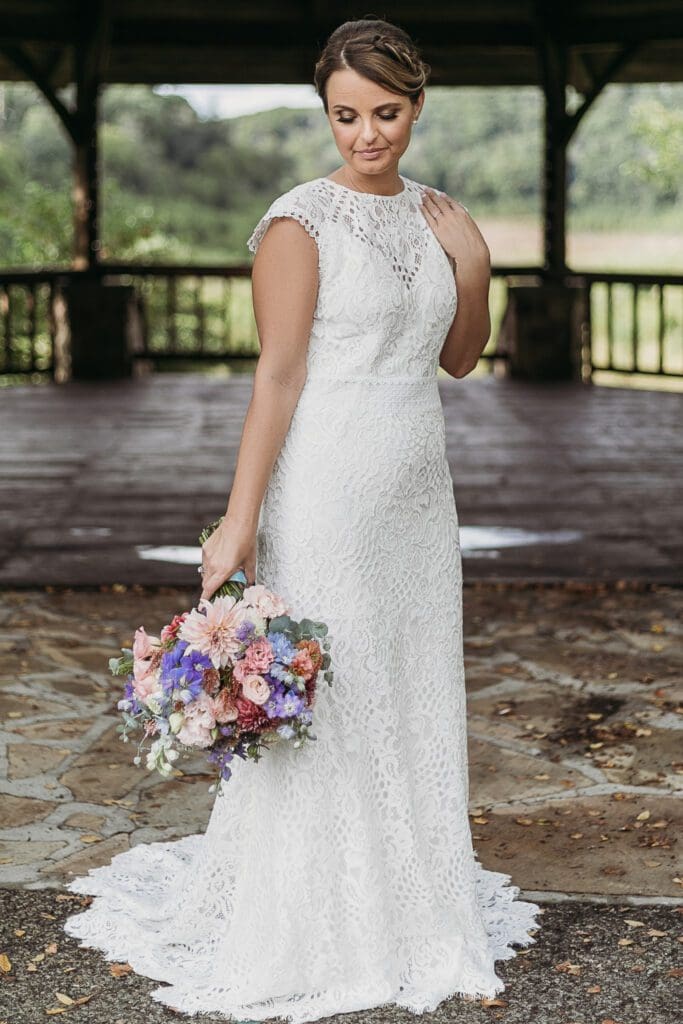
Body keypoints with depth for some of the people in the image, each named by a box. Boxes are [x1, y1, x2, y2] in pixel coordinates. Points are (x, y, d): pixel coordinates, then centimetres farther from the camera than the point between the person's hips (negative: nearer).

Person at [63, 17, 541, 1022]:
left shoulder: (433, 216, 9)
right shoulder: (302, 220, -10)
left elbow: (459, 357, 16)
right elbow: (278, 373, -13)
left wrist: (472, 264, -1)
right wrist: (239, 521, -17)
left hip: (418, 494, 7)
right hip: (326, 493, -7)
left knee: (411, 700, 15)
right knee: (321, 703, 0)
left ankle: (410, 908, 31)